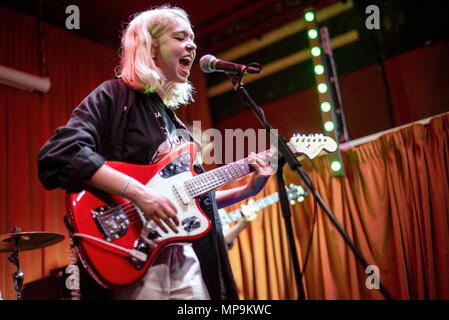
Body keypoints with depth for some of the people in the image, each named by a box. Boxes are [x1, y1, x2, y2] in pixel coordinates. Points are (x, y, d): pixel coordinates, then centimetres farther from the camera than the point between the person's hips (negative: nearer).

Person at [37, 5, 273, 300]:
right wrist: (138, 192, -26)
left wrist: (248, 190, 11)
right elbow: (58, 153, -19)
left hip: (187, 260, 8)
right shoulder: (115, 96, -2)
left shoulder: (172, 119, 21)